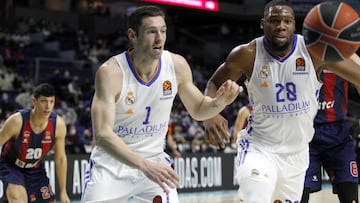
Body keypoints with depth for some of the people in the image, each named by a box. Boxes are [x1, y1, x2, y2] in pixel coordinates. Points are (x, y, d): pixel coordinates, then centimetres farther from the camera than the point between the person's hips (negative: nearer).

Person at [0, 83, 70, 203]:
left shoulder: (58, 124, -19)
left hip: (36, 169, 4)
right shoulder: (17, 121, -30)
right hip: (11, 166, -4)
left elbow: (60, 158, -7)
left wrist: (63, 191, -3)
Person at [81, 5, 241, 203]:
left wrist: (220, 101, -17)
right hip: (111, 164, -3)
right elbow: (102, 134, -30)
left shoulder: (177, 65, -10)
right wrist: (144, 166, -43)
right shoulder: (110, 72, -23)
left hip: (154, 161, 3)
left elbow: (197, 110, 7)